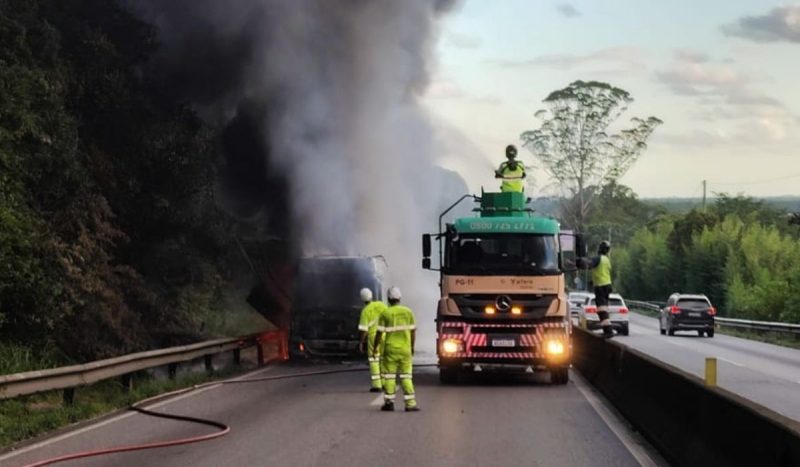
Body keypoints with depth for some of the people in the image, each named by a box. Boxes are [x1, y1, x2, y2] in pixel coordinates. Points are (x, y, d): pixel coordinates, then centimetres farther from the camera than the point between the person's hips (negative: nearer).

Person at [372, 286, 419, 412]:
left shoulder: (385, 313, -8)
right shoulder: (408, 312, -1)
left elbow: (380, 333, -7)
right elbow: (413, 331, 3)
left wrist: (375, 347, 6)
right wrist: (412, 347, 16)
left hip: (390, 349, -2)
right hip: (405, 349, 2)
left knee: (389, 376, 9)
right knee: (406, 376, 5)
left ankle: (389, 402, 10)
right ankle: (410, 404, 0)